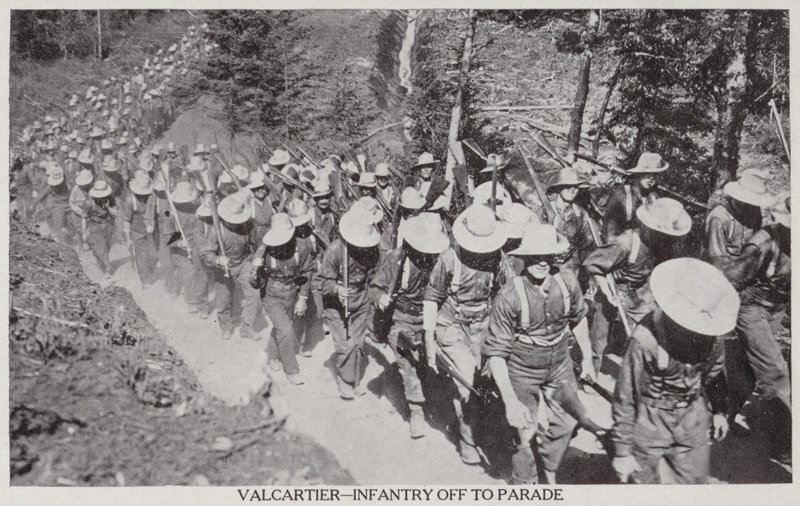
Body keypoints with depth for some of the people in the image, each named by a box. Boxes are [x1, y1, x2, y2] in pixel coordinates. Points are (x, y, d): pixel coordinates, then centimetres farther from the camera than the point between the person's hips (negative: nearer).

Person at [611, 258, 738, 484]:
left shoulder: (709, 333, -13)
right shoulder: (646, 339, -29)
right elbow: (625, 398, -21)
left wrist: (719, 410, 17)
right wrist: (622, 450, -15)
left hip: (694, 418, 5)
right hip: (651, 421, -4)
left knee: (694, 478, 16)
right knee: (645, 481, 11)